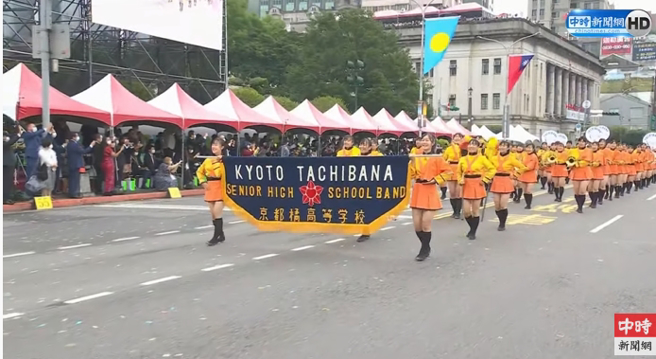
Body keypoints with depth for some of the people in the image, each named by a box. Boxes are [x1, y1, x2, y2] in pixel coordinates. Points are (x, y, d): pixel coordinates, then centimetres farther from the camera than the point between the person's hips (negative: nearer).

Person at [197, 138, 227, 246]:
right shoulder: (208, 160, 10)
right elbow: (199, 172, 22)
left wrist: (220, 162, -24)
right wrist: (203, 182, 8)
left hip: (220, 188, -6)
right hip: (210, 188, 6)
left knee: (217, 212, -11)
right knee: (213, 214, 9)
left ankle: (216, 236, -2)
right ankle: (221, 235, 21)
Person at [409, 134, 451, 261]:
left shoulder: (436, 158, -5)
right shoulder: (417, 157, 7)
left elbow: (447, 171, -3)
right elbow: (412, 174, 3)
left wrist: (436, 179, -10)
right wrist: (412, 161, -8)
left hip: (430, 193, -4)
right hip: (417, 192, 5)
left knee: (426, 224, -6)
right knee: (417, 225, 6)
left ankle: (424, 250, 12)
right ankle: (426, 247, 27)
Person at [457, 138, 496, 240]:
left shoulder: (482, 158, -6)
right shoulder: (463, 159, 4)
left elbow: (492, 169, -3)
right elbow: (459, 172, 17)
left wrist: (485, 180, -9)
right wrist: (460, 181, 0)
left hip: (477, 186, -3)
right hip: (466, 186, 3)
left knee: (475, 211, 2)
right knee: (466, 211, -1)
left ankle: (473, 232, 15)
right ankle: (472, 228, 25)